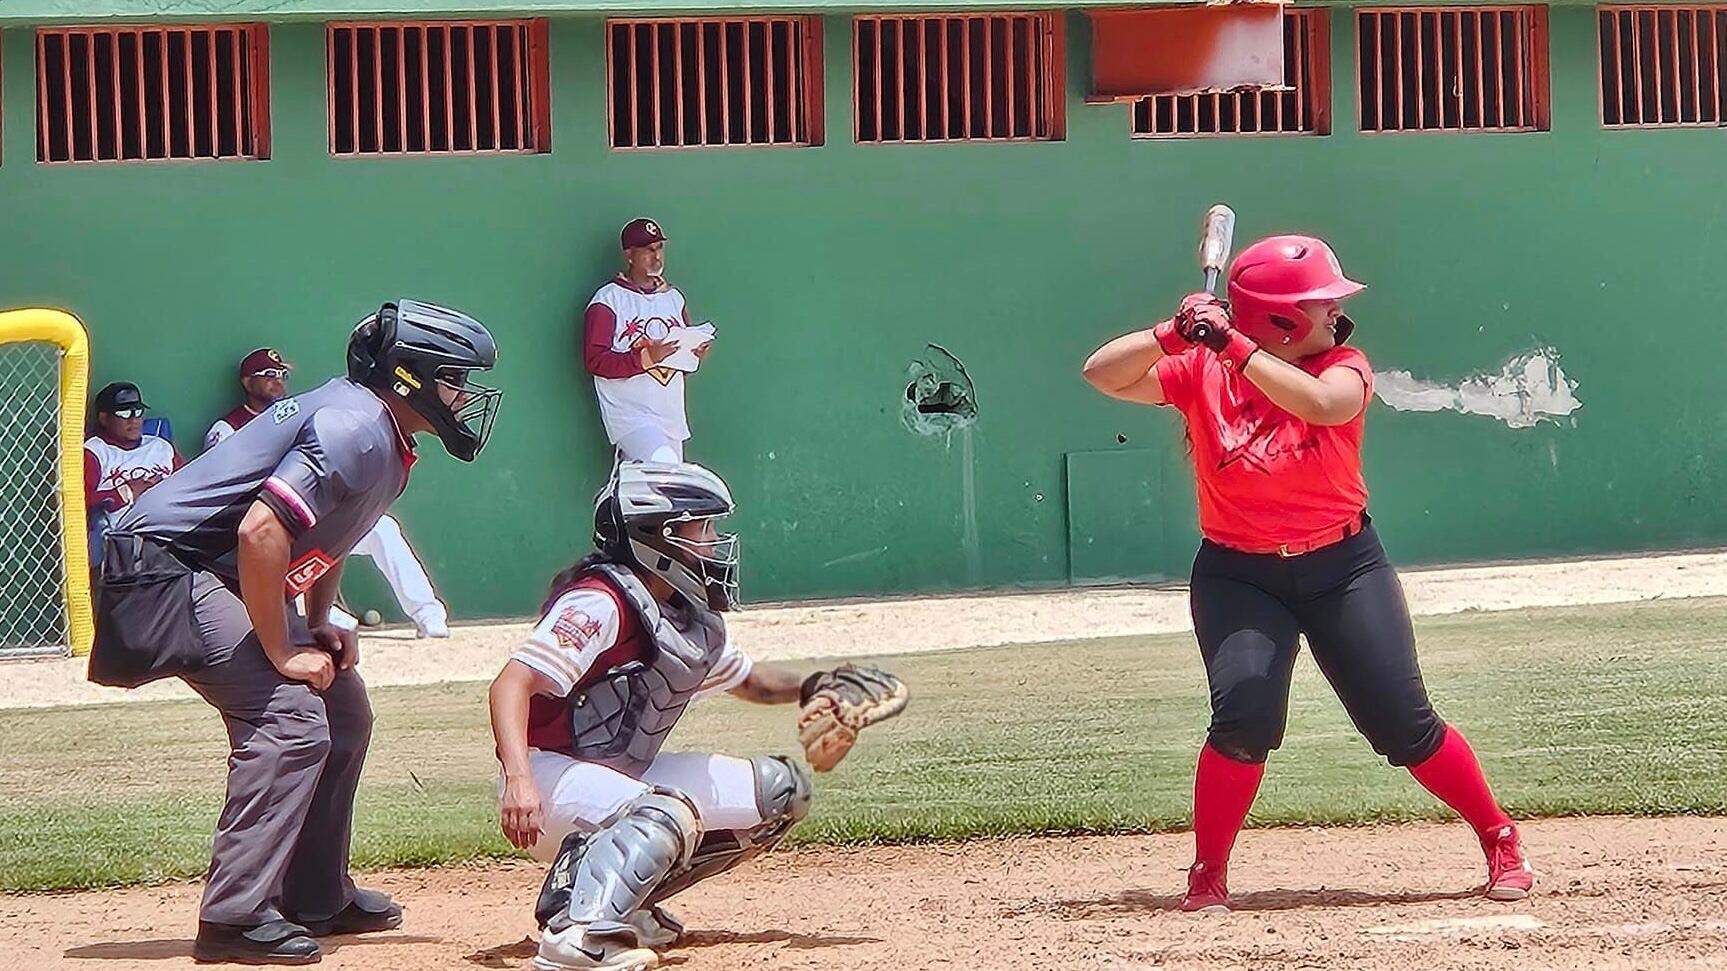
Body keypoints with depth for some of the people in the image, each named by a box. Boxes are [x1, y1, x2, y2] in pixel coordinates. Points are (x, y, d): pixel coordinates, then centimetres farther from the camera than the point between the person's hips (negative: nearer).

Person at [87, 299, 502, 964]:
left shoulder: (384, 437, 10)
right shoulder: (355, 430, -22)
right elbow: (261, 531, -32)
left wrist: (320, 627, 10)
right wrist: (281, 653, -24)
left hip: (221, 579, 11)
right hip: (168, 565, -11)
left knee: (342, 708, 14)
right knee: (291, 718, -21)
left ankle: (316, 899, 21)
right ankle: (233, 920, -22)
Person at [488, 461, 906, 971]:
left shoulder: (695, 622, 8)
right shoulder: (602, 602, -20)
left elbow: (746, 678, 28)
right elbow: (512, 684, -29)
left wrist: (808, 689, 6)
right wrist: (519, 780, -44)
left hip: (626, 777, 10)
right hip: (550, 780, -10)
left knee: (782, 790, 10)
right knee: (671, 813, -36)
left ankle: (627, 899, 8)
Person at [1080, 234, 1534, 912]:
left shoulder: (1342, 366, -6)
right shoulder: (1200, 371, -5)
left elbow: (1320, 404, -29)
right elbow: (1104, 374, -12)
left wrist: (1234, 344, -30)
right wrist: (1178, 332, -25)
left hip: (1343, 567, 1)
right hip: (1238, 576, -1)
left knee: (1405, 724, -2)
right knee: (1245, 716, -21)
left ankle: (1501, 843, 15)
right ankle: (1208, 874, -5)